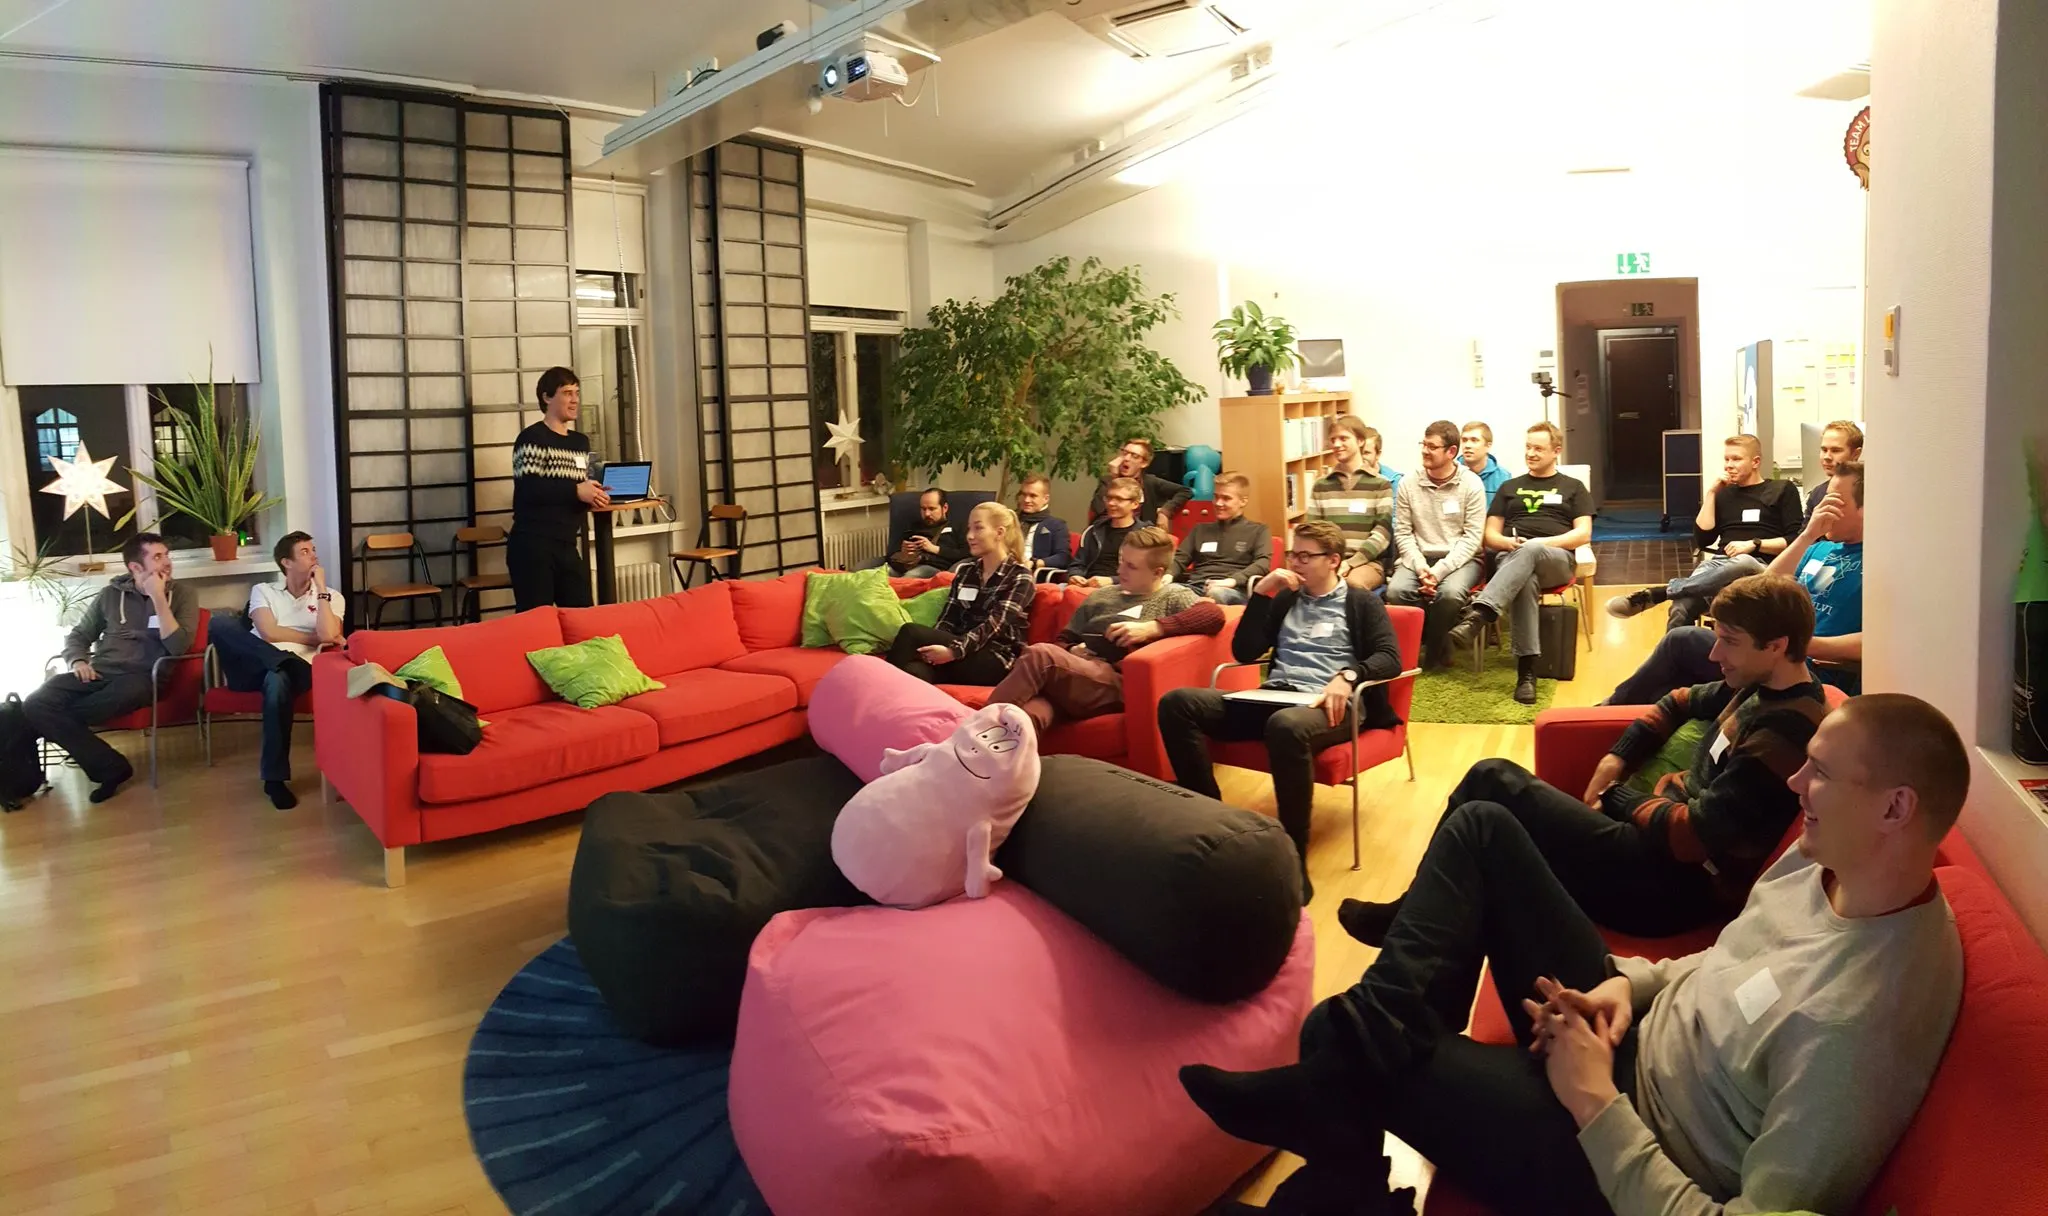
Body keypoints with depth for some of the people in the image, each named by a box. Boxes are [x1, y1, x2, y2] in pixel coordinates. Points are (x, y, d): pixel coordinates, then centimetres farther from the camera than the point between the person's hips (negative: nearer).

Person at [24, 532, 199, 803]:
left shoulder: (181, 594, 2)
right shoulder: (111, 593, 12)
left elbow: (177, 647, -12)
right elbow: (78, 635, 21)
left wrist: (158, 597, -16)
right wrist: (77, 661, -2)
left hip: (142, 677, -4)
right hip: (99, 673, 4)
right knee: (36, 704, -24)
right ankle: (110, 768, -19)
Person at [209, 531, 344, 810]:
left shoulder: (331, 597, 16)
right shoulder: (263, 591, 17)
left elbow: (328, 635, -5)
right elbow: (268, 633, 0)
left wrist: (320, 588, 1)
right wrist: (314, 638, -1)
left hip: (297, 670, -1)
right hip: (254, 668, 1)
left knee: (277, 681, -40)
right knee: (221, 622, -26)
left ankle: (275, 777, -32)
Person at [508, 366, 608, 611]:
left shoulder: (581, 442, 18)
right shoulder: (532, 438, -6)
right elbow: (527, 489, -18)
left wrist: (594, 495, 3)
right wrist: (575, 491, -18)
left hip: (567, 547, 7)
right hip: (533, 547, -7)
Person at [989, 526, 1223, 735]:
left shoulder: (1174, 597, 14)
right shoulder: (1101, 596, 30)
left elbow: (1214, 615, -6)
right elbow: (1064, 640, 30)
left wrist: (1150, 628, -13)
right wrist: (1071, 654, 5)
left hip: (1119, 685, -4)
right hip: (1073, 679, 5)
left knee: (1039, 655, -31)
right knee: (1028, 716, -34)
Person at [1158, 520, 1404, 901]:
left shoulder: (1360, 601, 12)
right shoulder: (1285, 598, 25)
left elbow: (1390, 658, -2)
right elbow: (1243, 652, 16)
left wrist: (1347, 676, -21)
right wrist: (1261, 593, 7)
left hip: (1327, 705, -5)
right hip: (1273, 698, 5)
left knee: (1286, 725, -44)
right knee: (1176, 703, -18)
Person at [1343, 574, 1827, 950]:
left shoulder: (1781, 734, -23)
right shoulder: (1761, 688, 6)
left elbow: (1688, 836, -25)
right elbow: (1679, 703, 25)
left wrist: (1615, 796, -6)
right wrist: (1615, 762, 10)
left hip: (1677, 883, -9)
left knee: (1493, 782, -13)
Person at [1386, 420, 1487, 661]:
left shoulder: (1471, 484, -3)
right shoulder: (1408, 484, 4)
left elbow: (1472, 537, -7)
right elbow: (1403, 533, 2)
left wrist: (1439, 570, -18)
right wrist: (1420, 566, -14)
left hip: (1460, 558, -2)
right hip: (1418, 558, 2)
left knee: (1450, 592, -34)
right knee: (1396, 590, -29)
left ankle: (1434, 646, -6)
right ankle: (1417, 641, -2)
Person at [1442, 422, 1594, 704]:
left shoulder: (1573, 487, 20)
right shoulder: (1510, 487, 26)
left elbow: (1583, 534, 6)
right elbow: (1490, 535, 19)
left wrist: (1542, 543, -10)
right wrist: (1507, 542, -6)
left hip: (1556, 560, -1)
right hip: (1512, 559, 1)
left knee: (1531, 551, -40)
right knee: (1524, 580, -39)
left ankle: (1475, 617, -59)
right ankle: (1526, 670, -47)